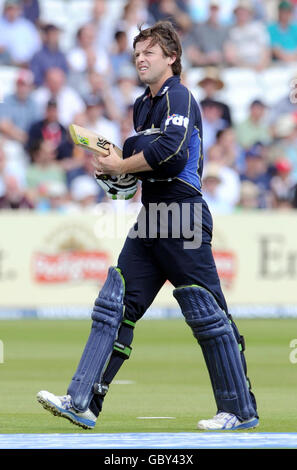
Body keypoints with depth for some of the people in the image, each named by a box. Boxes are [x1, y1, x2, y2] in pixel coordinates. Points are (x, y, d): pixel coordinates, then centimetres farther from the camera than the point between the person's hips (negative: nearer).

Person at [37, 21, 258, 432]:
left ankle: (241, 412, 4)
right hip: (151, 220, 9)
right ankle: (82, 404, -2)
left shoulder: (179, 97, -9)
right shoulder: (143, 105, 19)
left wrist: (120, 166, -11)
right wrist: (113, 162, 8)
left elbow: (170, 152, -23)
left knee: (208, 317, -4)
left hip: (182, 216, -9)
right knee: (113, 306, 1)